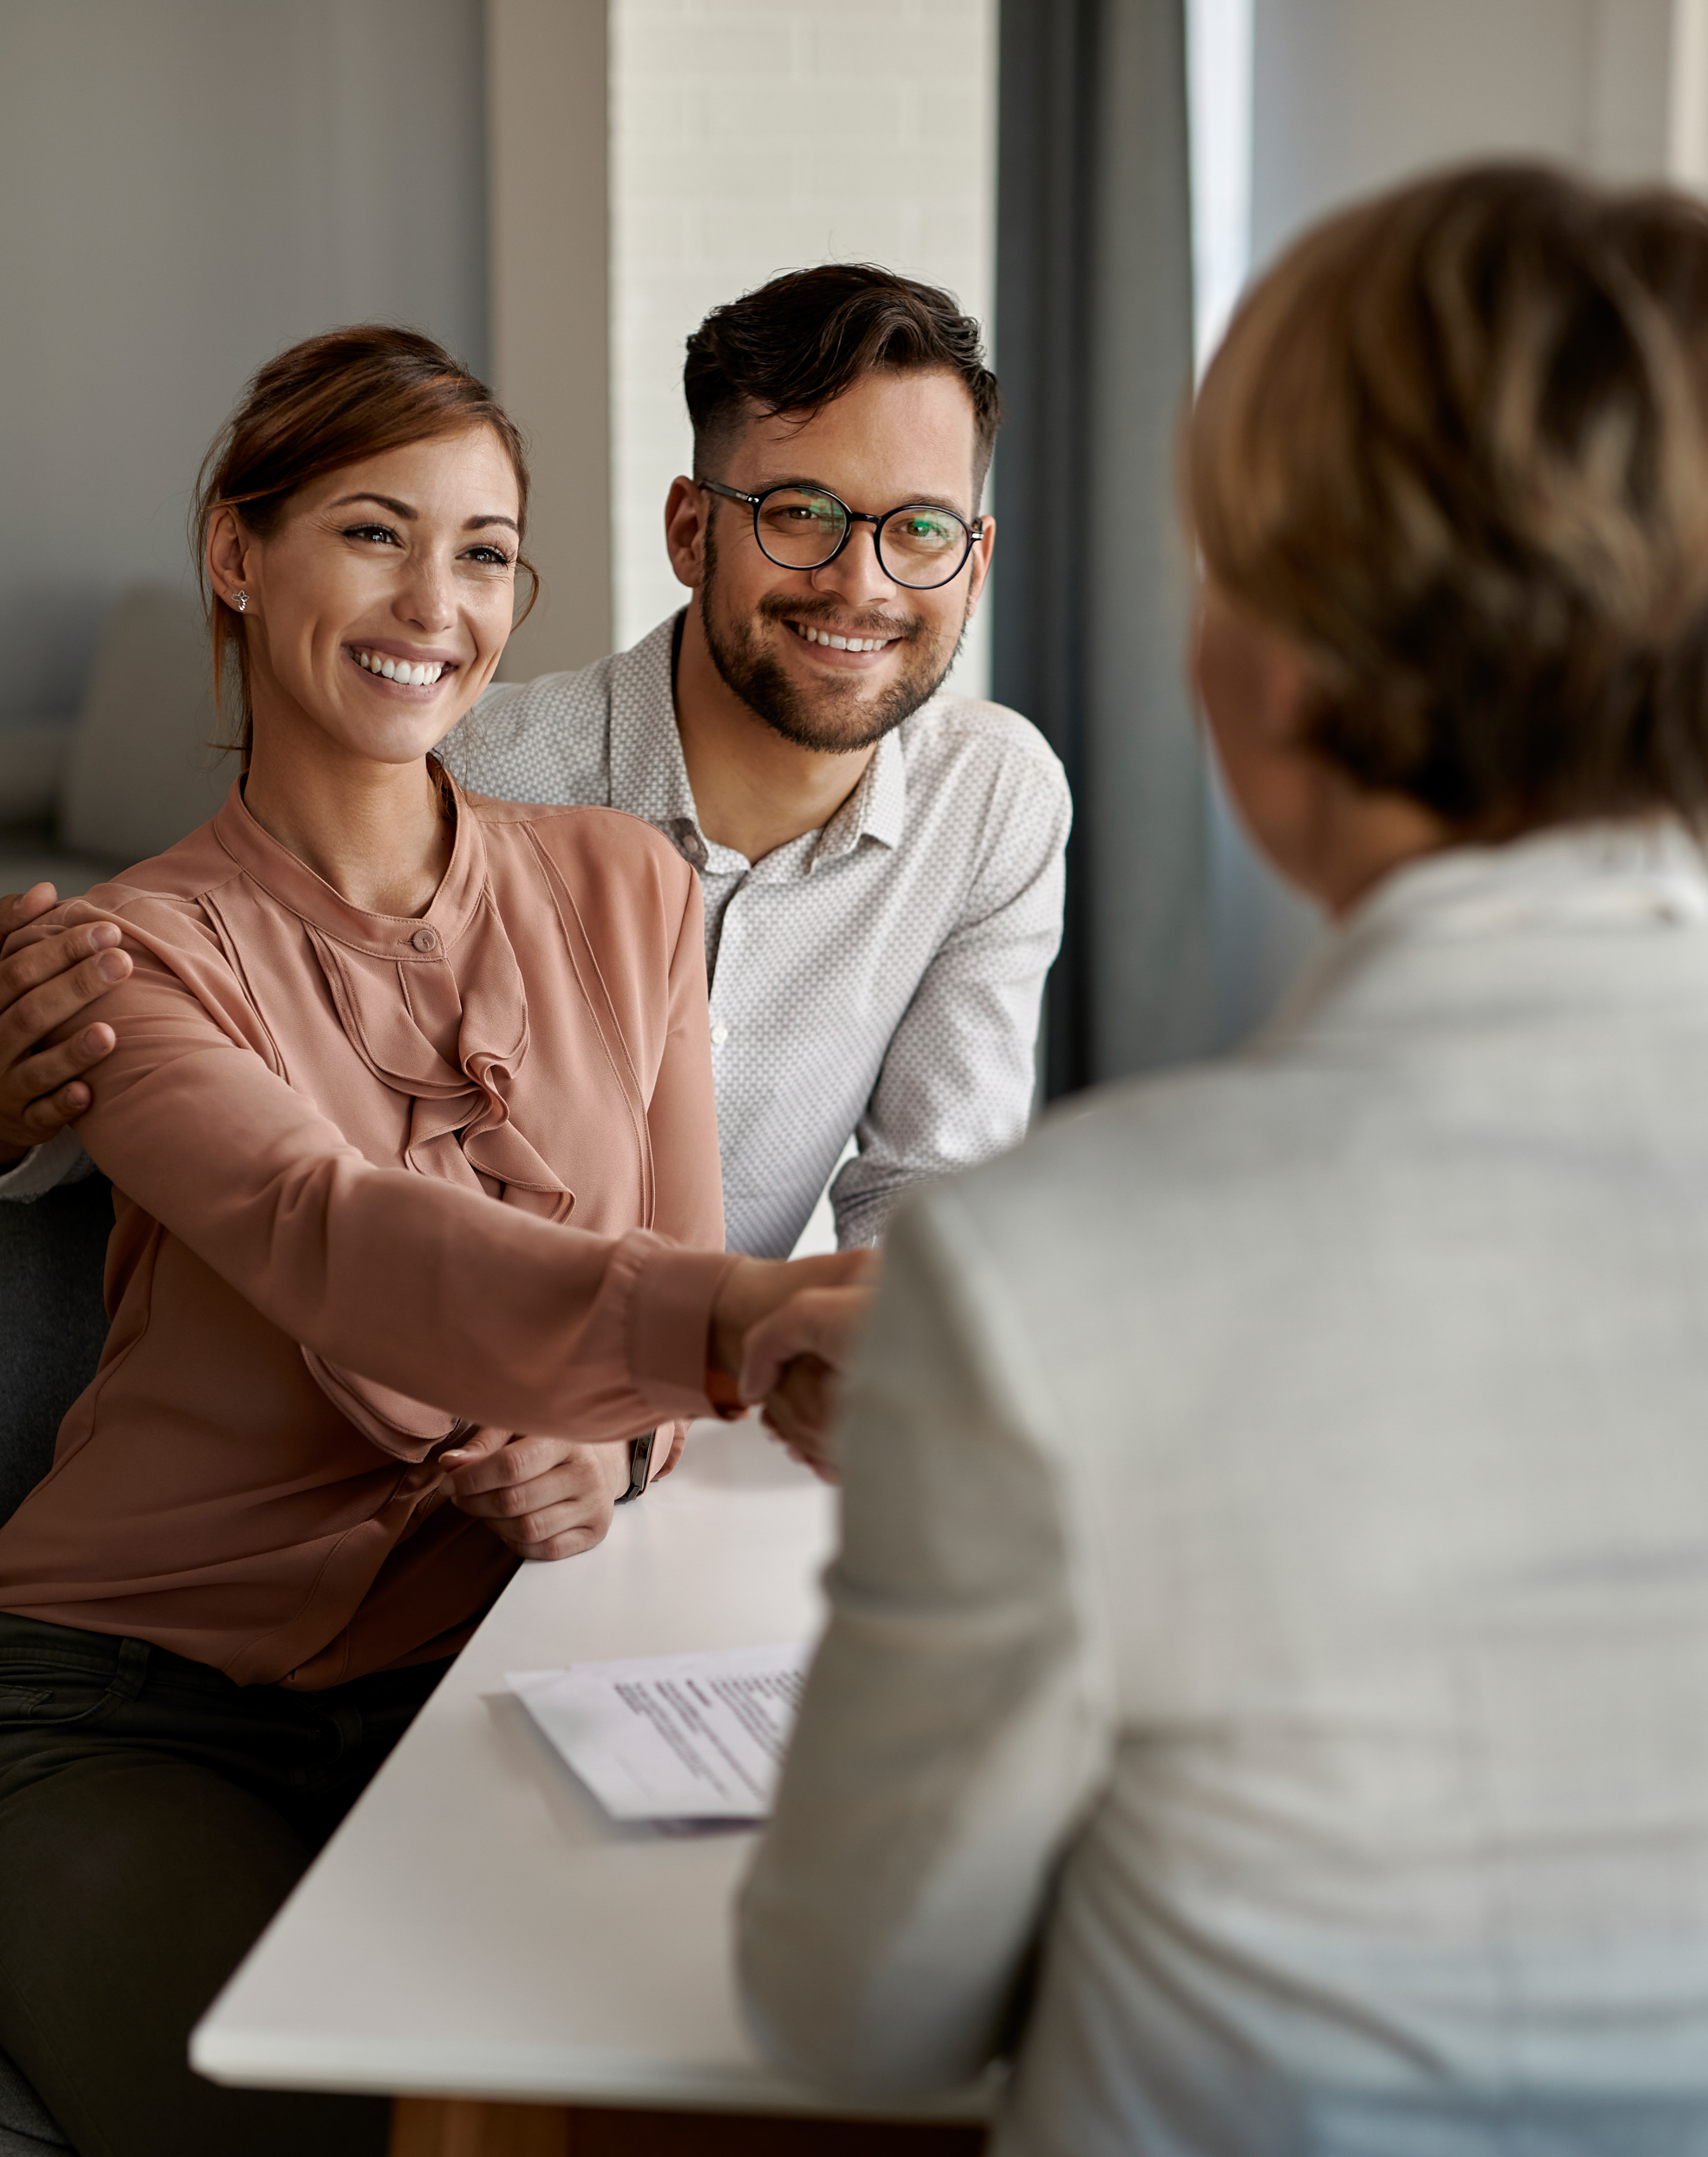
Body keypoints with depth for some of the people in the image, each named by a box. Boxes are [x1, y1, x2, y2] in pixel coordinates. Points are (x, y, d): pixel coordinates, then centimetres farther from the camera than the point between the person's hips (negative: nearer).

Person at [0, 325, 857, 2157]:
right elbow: (336, 1241, -28)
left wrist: (612, 1449, -13)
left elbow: (678, 1273, 11)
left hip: (488, 1658, 3)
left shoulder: (624, 890, 6)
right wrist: (727, 1316, -46)